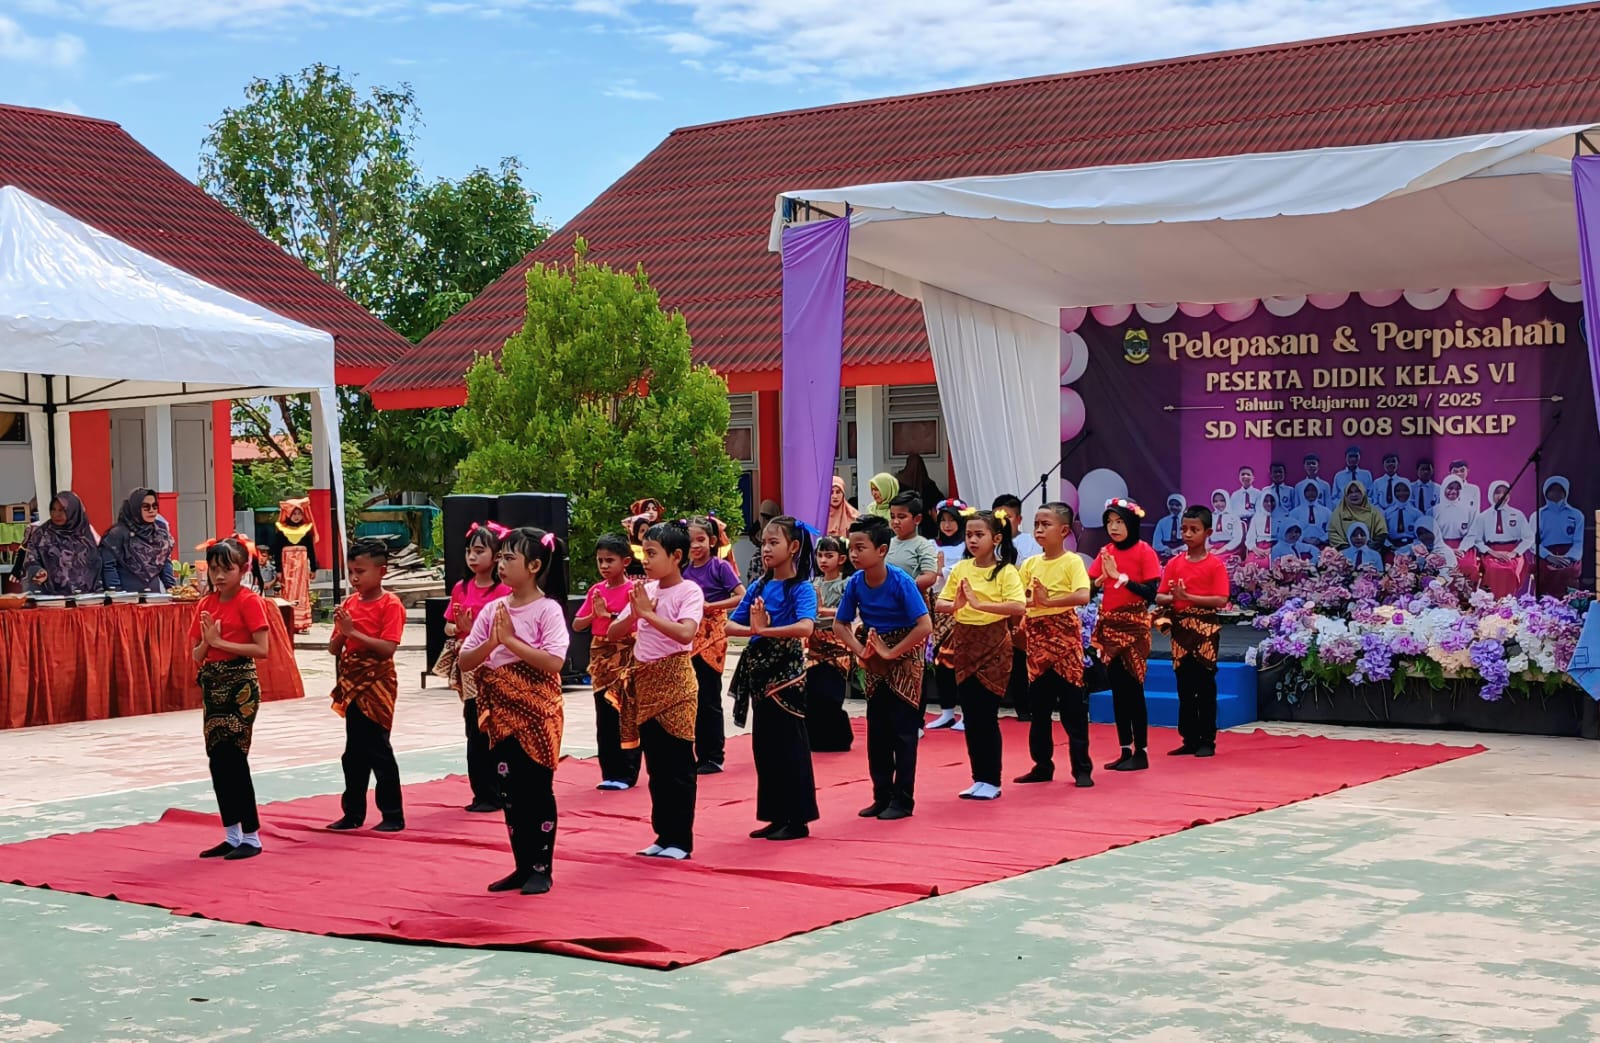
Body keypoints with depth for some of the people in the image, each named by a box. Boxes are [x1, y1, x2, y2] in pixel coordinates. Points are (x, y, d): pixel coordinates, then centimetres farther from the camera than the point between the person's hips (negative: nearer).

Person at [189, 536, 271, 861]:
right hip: (212, 685, 7)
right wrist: (207, 641, -11)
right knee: (218, 761, 9)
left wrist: (221, 642, -18)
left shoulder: (249, 601, -9)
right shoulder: (205, 605, 10)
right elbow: (197, 655, 10)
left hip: (240, 685, -7)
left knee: (234, 759, -6)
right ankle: (232, 836, 17)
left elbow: (261, 649, -16)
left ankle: (250, 837, 2)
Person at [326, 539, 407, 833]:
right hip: (352, 684, 7)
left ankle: (393, 815, 4)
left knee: (378, 749, -4)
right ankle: (353, 813, 21)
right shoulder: (349, 603, 9)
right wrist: (342, 631, -12)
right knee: (354, 752, 12)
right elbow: (333, 649, 9)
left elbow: (388, 648, -22)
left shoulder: (390, 605, -11)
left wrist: (354, 632, -23)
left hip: (377, 684, -7)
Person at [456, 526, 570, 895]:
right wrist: (491, 643, -15)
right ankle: (522, 866, 19)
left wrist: (511, 640, -20)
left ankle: (542, 868, 11)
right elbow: (465, 661, 4)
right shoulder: (493, 609, 6)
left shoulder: (547, 609, -10)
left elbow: (554, 661, -22)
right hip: (502, 712, 6)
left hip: (537, 712, -6)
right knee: (510, 791, 9)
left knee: (537, 789, 1)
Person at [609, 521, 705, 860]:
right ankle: (663, 835, 20)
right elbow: (613, 632, 7)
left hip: (674, 681, -7)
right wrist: (635, 611, -10)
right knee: (655, 765, 12)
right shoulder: (645, 590, 8)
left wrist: (648, 612, -21)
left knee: (678, 765, -1)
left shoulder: (689, 591, -10)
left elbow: (685, 632, -27)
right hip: (644, 681, 7)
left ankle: (680, 841, 5)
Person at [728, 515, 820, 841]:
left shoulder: (800, 588, -10)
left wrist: (764, 630, -26)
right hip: (759, 670, 7)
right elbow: (730, 625, 4)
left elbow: (805, 627, -28)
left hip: (787, 671, -7)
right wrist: (752, 629, -16)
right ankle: (777, 817, 20)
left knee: (790, 744, -2)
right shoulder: (758, 587, 9)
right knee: (763, 744, 11)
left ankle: (797, 820, 5)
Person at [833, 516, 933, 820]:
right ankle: (882, 796, 19)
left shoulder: (900, 582, -22)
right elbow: (840, 625, 4)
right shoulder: (855, 583, -8)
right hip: (876, 664, 5)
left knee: (903, 730, -2)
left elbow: (925, 626, -26)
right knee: (877, 730, 9)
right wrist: (861, 651, -12)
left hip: (904, 658, -5)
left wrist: (892, 652, -22)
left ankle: (903, 800, 5)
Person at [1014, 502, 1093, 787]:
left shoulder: (1072, 561, -8)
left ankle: (1082, 768, 4)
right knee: (1038, 705, 10)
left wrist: (1048, 601, -24)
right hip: (1037, 638, 5)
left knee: (1073, 707, -2)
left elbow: (1082, 596, -23)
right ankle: (1042, 765, 19)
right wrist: (1032, 603, -12)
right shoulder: (1030, 564, 9)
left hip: (1064, 636, -5)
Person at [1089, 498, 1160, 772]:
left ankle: (1141, 752, 2)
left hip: (1134, 626, -5)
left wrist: (1119, 575, -18)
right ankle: (1125, 750, 14)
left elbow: (1151, 593, -15)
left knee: (1133, 688, -5)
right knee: (1117, 689, 7)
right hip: (1109, 625, 5)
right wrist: (1102, 577, -14)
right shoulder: (1106, 552, 8)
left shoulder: (1144, 552, -7)